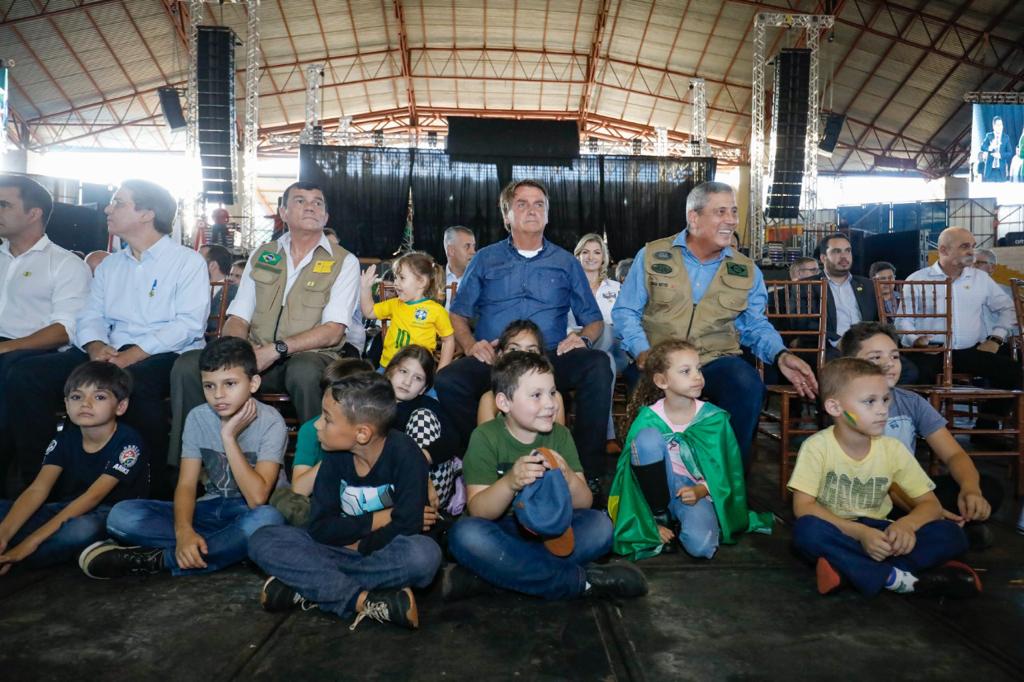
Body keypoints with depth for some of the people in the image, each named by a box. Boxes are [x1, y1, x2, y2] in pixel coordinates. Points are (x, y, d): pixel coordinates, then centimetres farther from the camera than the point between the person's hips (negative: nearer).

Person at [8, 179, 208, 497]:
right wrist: (96, 347, -9)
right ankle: (37, 477, -3)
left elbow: (189, 324, -12)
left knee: (131, 382, -39)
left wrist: (132, 355, -21)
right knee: (27, 374, -13)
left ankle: (156, 488, -22)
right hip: (110, 353, 6)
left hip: (166, 356, -6)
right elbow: (89, 317, 15)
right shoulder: (109, 265, 23)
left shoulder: (188, 261, 1)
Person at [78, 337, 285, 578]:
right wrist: (184, 531, -28)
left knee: (268, 519, -40)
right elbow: (186, 485, -8)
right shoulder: (198, 418, -4)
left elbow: (257, 498, -25)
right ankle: (232, 547, -19)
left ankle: (158, 560, -23)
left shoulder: (270, 422, -16)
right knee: (121, 515, -16)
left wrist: (229, 437, -26)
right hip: (212, 509, 4)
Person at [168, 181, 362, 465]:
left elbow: (333, 333, -8)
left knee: (304, 372, -39)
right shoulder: (262, 255, 17)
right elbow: (238, 319, 13)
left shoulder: (344, 262, 3)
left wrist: (277, 349, -19)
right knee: (187, 365, -18)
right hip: (257, 357, 4)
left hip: (311, 358, -4)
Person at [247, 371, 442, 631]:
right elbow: (321, 528, -9)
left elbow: (407, 527, -24)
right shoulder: (336, 455, -7)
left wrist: (358, 546, -14)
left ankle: (305, 588, -24)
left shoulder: (404, 454, -19)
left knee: (425, 554, -37)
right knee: (262, 541, -15)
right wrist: (379, 519, -17)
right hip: (344, 548, 4)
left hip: (388, 553, -3)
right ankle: (363, 600, -28)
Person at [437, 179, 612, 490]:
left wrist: (583, 339, -6)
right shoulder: (485, 260, 18)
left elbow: (593, 321, 18)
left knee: (598, 365, -31)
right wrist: (470, 345, -5)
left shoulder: (566, 263, 19)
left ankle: (588, 470, -18)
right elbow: (458, 315, 16)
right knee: (447, 381, -32)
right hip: (493, 360, 0)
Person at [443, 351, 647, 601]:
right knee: (465, 533, -34)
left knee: (600, 525, -22)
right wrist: (510, 482, -37)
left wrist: (568, 478, -29)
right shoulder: (486, 437, -10)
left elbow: (584, 504, -6)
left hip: (551, 530, 3)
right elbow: (478, 511, -17)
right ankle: (580, 580, -26)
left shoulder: (560, 435, 0)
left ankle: (485, 576, -28)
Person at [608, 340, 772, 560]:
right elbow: (632, 472, -7)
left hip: (697, 492, 0)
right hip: (659, 490, 0)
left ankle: (679, 522, 3)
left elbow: (726, 472, 1)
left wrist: (700, 491, -18)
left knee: (701, 545, -32)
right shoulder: (648, 419, -11)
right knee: (648, 436, -27)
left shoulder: (713, 418, -8)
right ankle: (661, 515, -13)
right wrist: (654, 520, -13)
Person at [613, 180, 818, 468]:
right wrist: (642, 351, -12)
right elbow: (625, 311, 6)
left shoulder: (747, 271, 14)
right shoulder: (652, 256, 7)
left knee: (748, 386, -32)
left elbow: (755, 325, 17)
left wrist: (780, 355, -4)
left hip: (715, 360, 2)